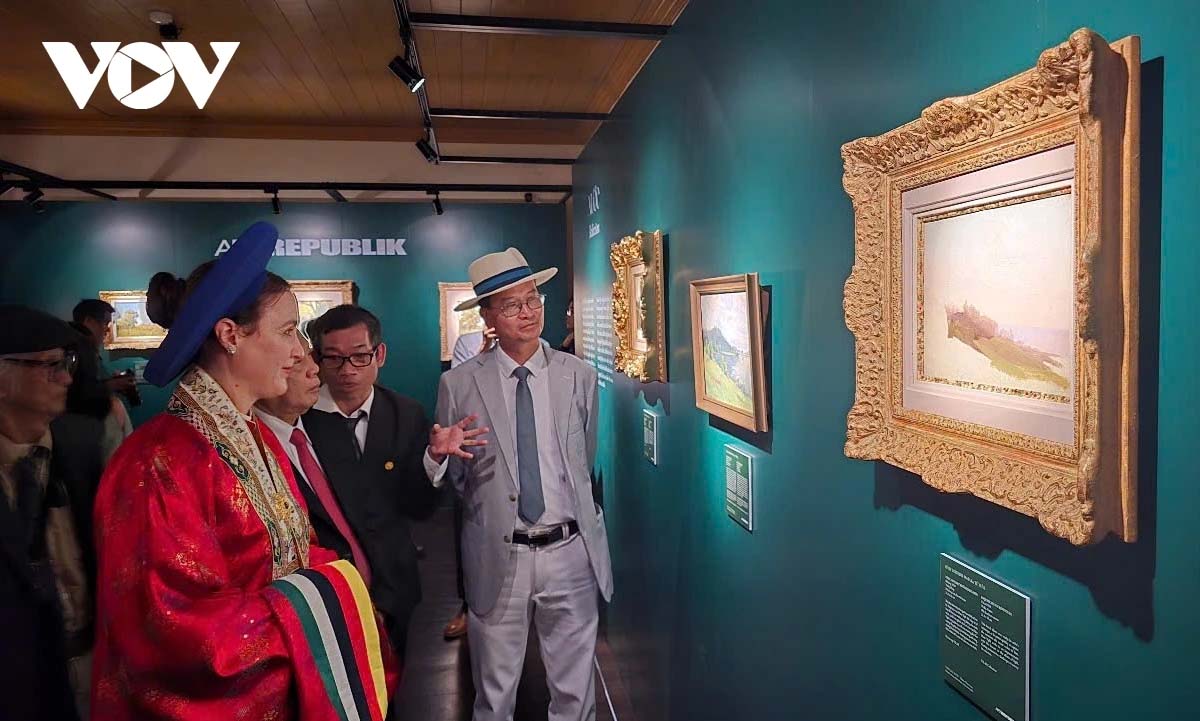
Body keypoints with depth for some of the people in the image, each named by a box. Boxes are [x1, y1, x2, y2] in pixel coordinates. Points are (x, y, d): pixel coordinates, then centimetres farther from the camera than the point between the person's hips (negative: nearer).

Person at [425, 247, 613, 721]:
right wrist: (439, 454, -18)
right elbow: (452, 478, 2)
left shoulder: (579, 376, 1)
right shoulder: (458, 384, -5)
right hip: (497, 558, -1)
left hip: (570, 555, 1)